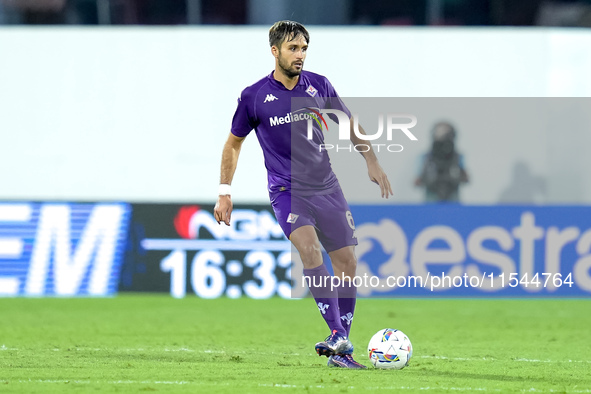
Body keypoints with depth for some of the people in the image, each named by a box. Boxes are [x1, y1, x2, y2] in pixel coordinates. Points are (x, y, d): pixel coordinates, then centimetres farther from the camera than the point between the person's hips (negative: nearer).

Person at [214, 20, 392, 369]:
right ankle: (338, 335, -34)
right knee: (309, 248, -29)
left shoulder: (319, 85, 3)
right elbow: (234, 143, 9)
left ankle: (341, 350, 10)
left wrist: (372, 161, 6)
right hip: (287, 191, -4)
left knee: (347, 262, -1)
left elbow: (350, 125, 16)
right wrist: (225, 193, 5)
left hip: (327, 187, 4)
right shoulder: (254, 97, -4)